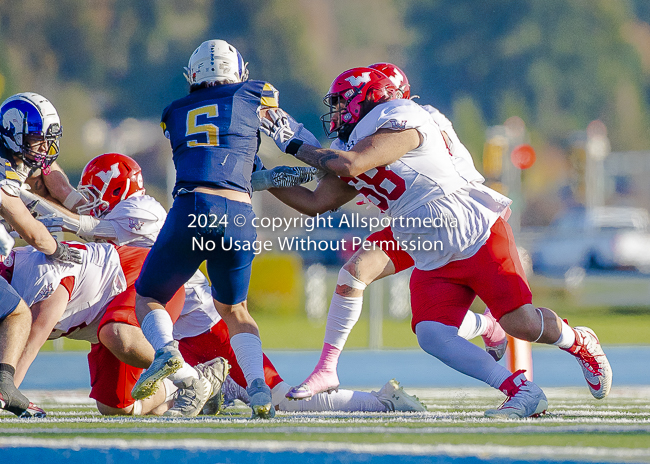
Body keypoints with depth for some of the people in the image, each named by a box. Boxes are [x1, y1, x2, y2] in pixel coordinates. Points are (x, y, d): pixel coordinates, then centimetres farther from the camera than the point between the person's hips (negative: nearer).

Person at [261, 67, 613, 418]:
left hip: (478, 238, -8)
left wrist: (295, 146, -15)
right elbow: (316, 202, 18)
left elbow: (350, 166, -26)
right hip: (435, 263, 8)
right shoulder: (353, 149, 13)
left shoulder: (400, 121, -15)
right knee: (431, 335, -15)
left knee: (521, 323, -13)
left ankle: (579, 342, 20)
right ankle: (522, 393, -10)